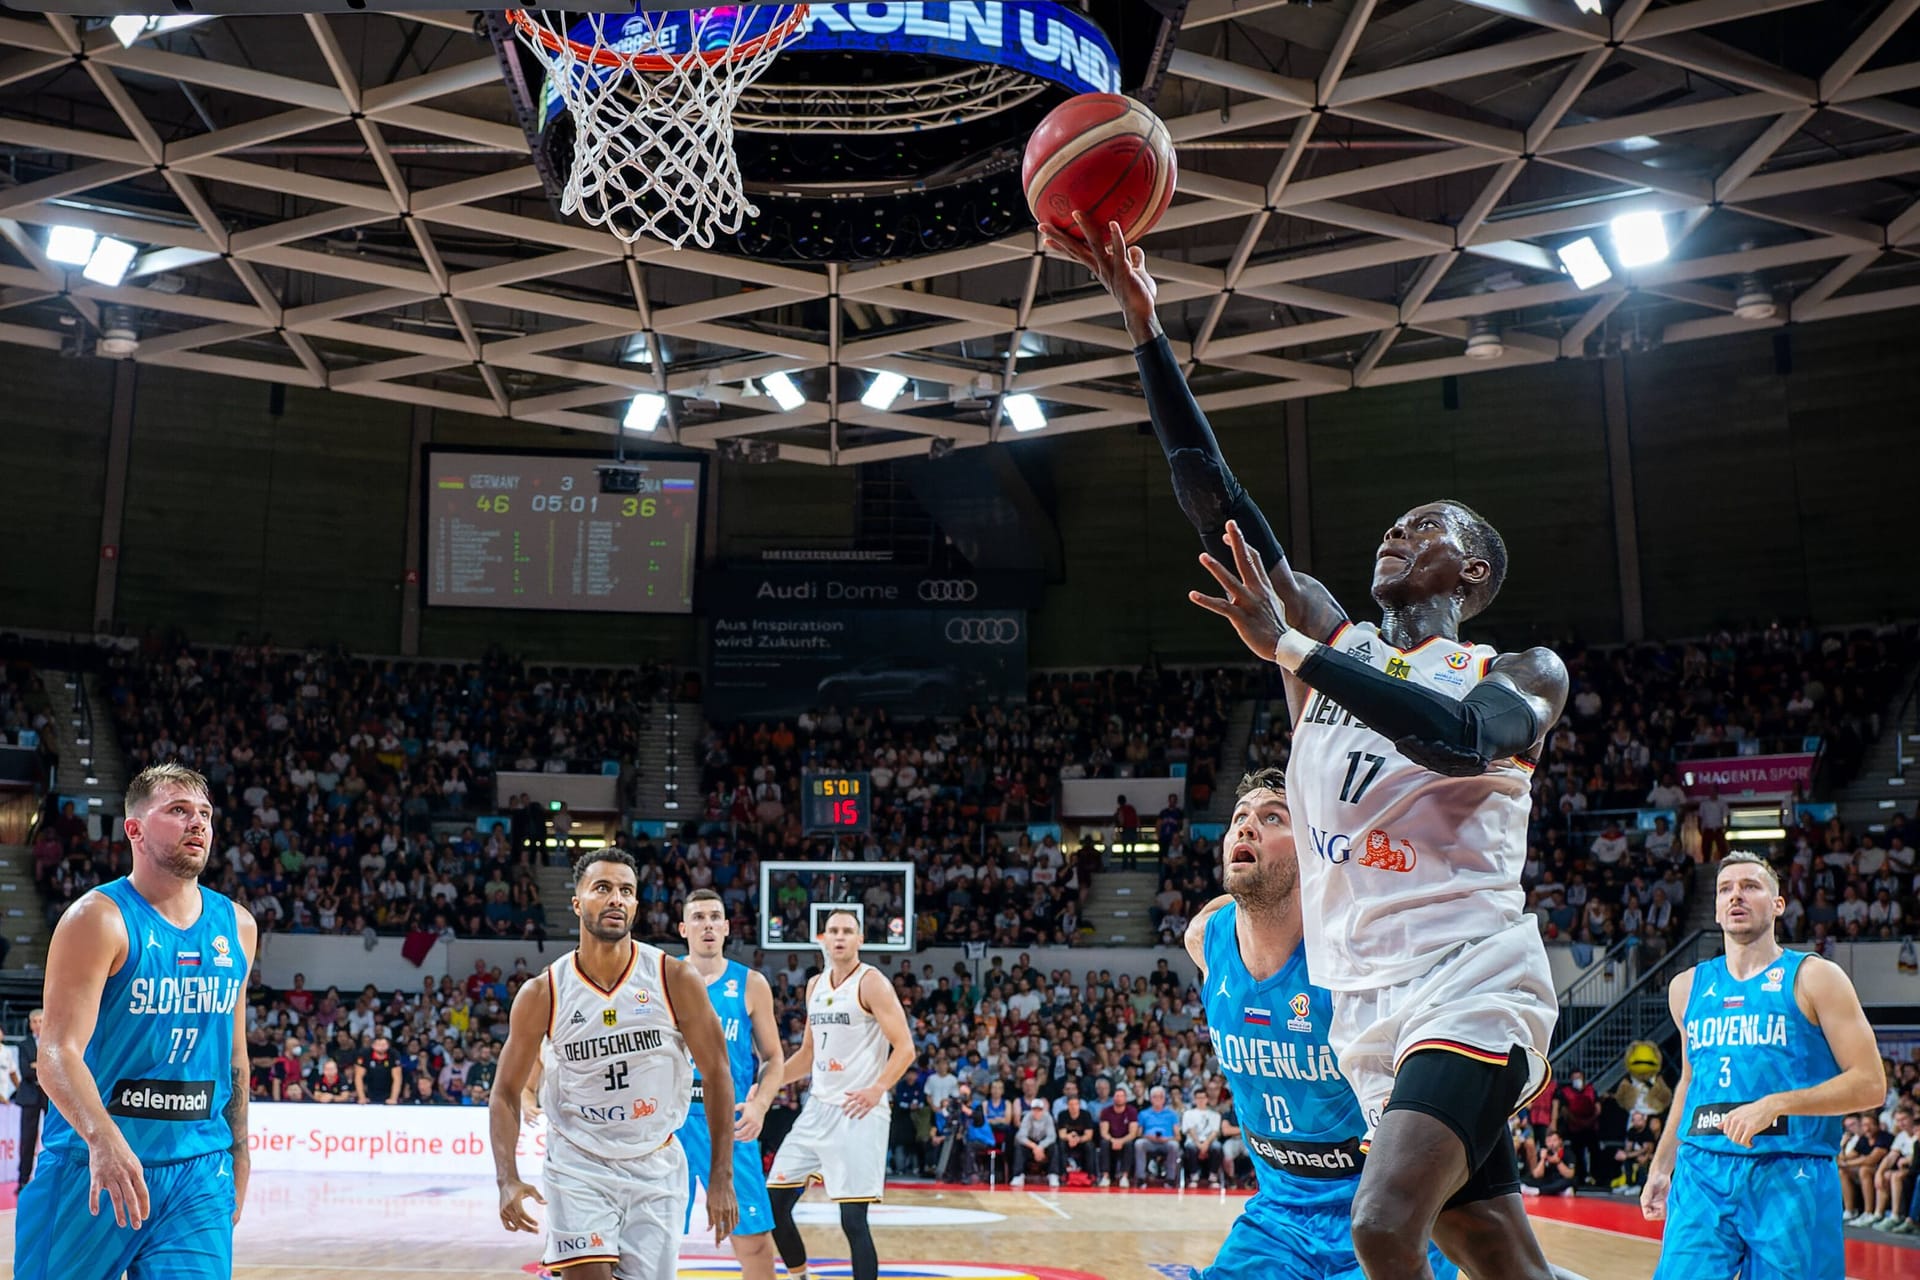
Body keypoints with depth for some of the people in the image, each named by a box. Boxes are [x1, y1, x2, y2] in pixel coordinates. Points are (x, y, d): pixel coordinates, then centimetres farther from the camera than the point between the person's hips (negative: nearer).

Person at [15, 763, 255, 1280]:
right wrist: (103, 1139, -35)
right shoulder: (99, 918, -9)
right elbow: (57, 1051, -19)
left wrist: (238, 1161, 15)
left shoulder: (236, 927, 8)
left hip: (199, 1169, 4)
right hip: (94, 1164, -4)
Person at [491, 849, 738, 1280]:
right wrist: (508, 1181, -13)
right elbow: (506, 1091, 0)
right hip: (579, 1167, -1)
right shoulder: (542, 994, -8)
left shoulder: (675, 980, -10)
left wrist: (721, 1178, -6)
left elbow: (717, 1075, -4)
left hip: (657, 1167, 1)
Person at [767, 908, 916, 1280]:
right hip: (818, 1108, 8)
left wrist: (877, 1089, -25)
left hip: (858, 1112, -7)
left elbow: (905, 1047, -14)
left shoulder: (871, 982, -8)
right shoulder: (815, 985, 13)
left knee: (853, 1219, -10)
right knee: (774, 1202, 9)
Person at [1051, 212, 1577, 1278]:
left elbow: (1457, 739, -23)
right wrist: (1143, 323, 1)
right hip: (1371, 1009, 5)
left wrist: (1288, 649, -24)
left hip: (1470, 985, -5)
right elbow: (1211, 492, 6)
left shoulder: (1519, 674, 3)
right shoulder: (1333, 642, 13)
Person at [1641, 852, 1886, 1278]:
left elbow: (1870, 1085, -6)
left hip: (1790, 1179, -3)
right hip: (1701, 1174, 3)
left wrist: (1775, 1104, -18)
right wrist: (1661, 1166, 22)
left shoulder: (1815, 978, 0)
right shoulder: (1687, 987, 14)